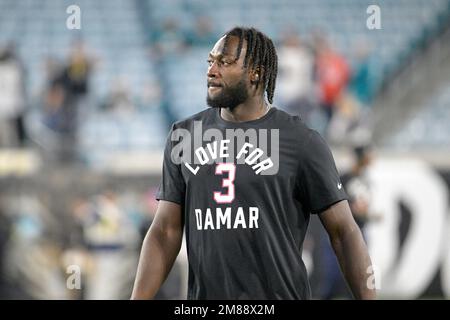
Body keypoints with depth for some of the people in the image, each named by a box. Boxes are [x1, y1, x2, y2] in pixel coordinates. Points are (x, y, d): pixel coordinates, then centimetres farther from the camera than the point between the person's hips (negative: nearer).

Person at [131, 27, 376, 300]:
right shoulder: (185, 137, 7)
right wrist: (137, 302, -1)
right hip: (206, 297, 4)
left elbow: (344, 231, -4)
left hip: (279, 296, -4)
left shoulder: (302, 142, -5)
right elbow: (166, 232, 8)